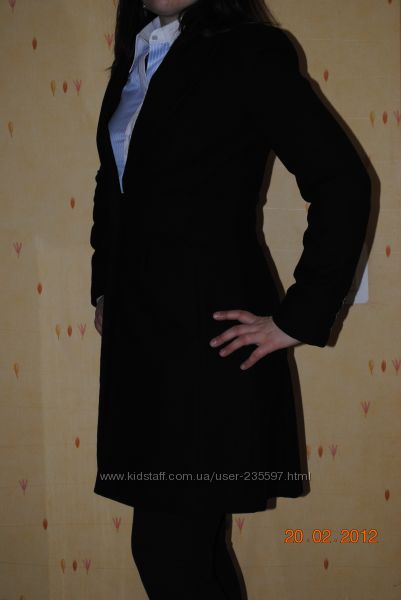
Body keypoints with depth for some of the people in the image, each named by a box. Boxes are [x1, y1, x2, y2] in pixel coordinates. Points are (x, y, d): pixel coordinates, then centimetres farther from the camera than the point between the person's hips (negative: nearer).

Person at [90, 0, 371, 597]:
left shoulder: (248, 51, -8)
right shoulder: (134, 57, 14)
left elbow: (343, 183, -13)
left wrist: (299, 319, -12)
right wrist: (104, 290, 19)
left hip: (210, 337, -7)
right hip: (137, 334, 7)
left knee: (168, 548, -4)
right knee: (189, 543, 14)